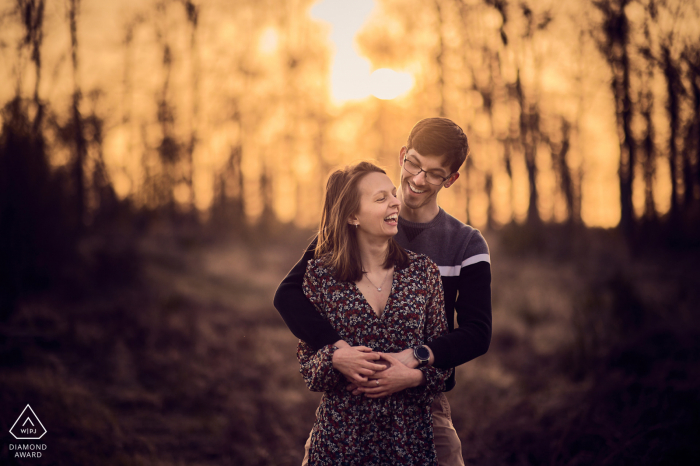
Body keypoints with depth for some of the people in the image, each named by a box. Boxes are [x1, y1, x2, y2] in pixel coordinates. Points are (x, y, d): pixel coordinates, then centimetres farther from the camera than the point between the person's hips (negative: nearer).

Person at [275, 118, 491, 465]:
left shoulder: (466, 245, 3)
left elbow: (477, 333, -5)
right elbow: (288, 293, -8)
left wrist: (416, 359, -22)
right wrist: (334, 349, -24)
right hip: (348, 394, 0)